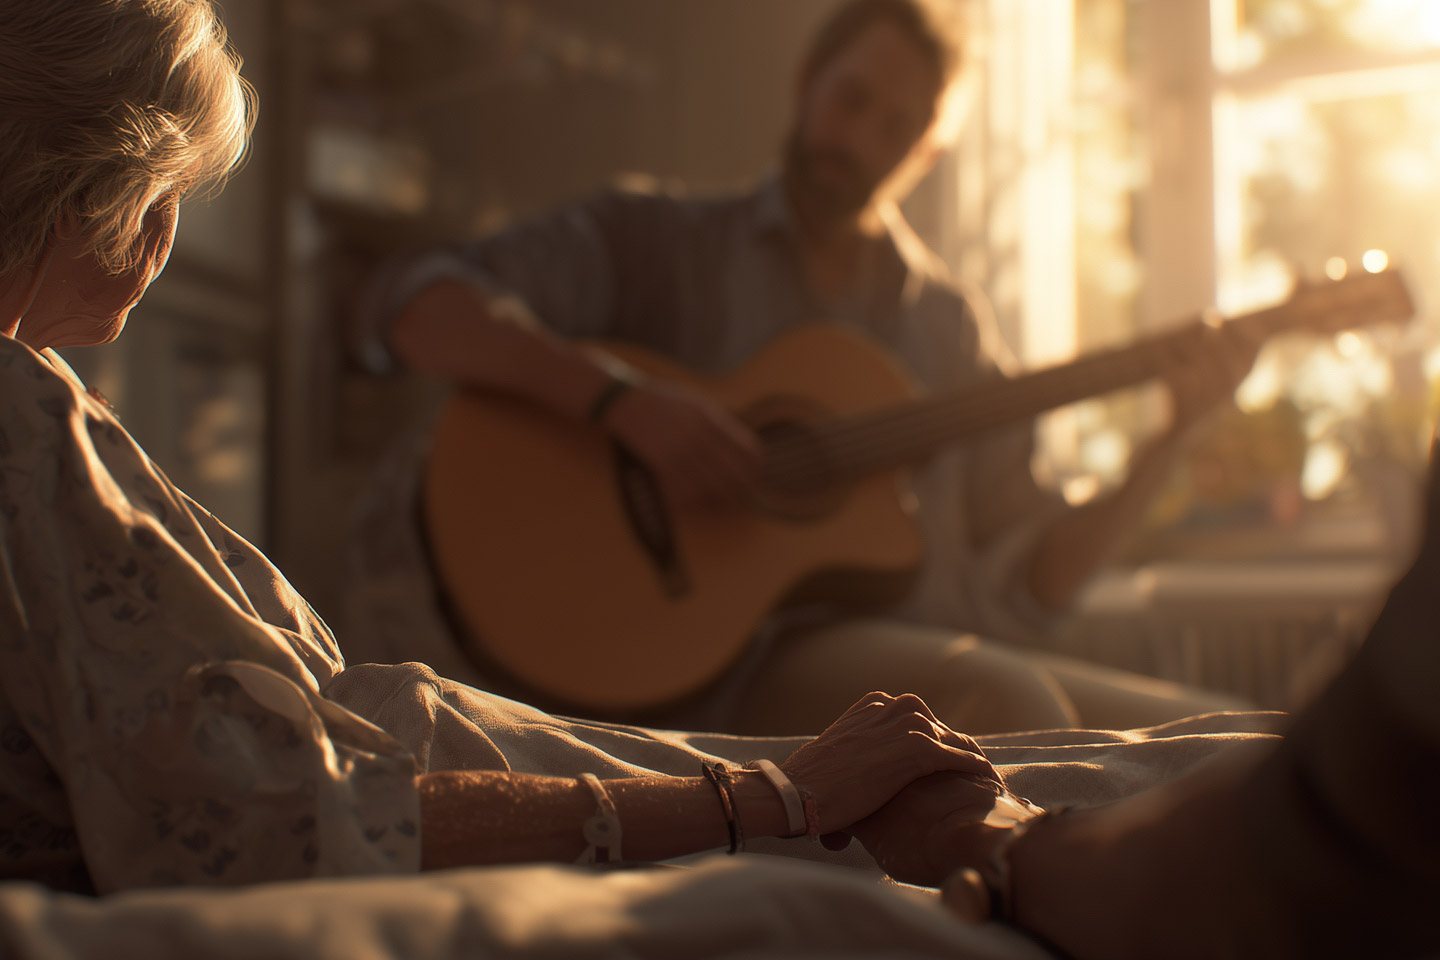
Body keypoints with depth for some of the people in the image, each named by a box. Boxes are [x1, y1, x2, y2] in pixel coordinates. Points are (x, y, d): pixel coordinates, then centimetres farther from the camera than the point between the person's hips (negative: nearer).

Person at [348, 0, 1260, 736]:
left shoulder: (952, 331, 17)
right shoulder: (660, 242, 6)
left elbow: (1015, 591, 13)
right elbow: (416, 308, -7)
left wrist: (1175, 434, 2)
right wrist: (622, 399, -22)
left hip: (924, 660, 6)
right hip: (726, 666, -5)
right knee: (1010, 710, -34)